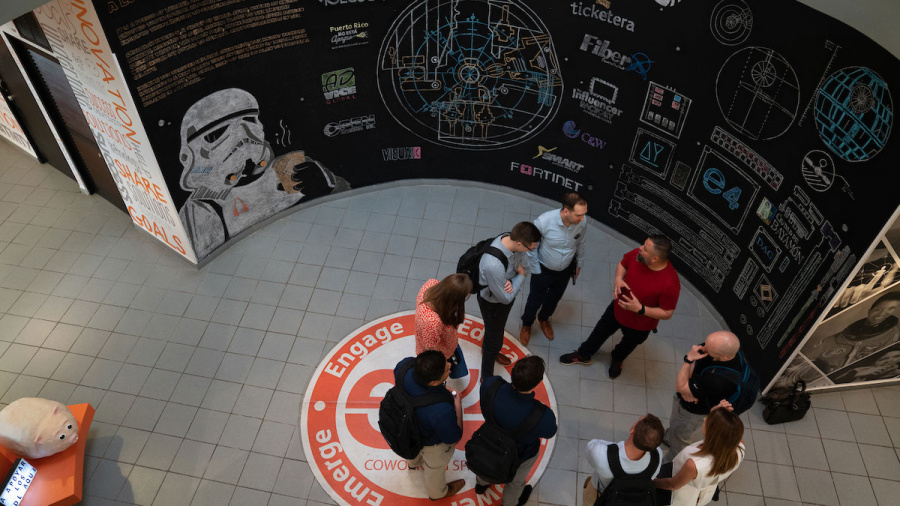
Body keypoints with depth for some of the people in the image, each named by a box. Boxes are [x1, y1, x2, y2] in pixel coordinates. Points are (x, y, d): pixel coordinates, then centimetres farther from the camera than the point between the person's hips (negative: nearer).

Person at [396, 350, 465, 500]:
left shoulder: (406, 365, -36)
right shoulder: (442, 411, -48)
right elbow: (453, 441, -26)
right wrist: (458, 406, -19)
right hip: (432, 443, -5)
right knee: (435, 467, 31)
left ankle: (413, 462, 76)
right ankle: (437, 492, 65)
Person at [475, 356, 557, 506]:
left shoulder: (490, 385, -40)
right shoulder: (544, 417, -45)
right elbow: (549, 433, -20)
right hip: (521, 455, -2)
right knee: (515, 482, 34)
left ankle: (481, 484, 71)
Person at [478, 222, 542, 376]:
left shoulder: (511, 239, -23)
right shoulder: (494, 265, -46)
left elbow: (524, 265, -3)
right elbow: (506, 298, -30)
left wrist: (512, 281, -23)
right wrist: (520, 276, -19)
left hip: (507, 294, 7)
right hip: (493, 304, -7)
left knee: (498, 327, 33)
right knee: (495, 340, 16)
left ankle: (489, 350, 64)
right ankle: (487, 378, 41)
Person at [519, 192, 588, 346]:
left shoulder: (582, 223, -25)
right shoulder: (544, 221, -37)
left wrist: (579, 264, 12)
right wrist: (536, 270, -11)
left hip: (566, 270, 4)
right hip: (544, 270, -3)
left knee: (554, 298, 28)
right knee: (535, 300, 19)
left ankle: (544, 319, 60)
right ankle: (526, 325, 51)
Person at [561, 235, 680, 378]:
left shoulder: (670, 284, -40)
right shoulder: (636, 254, -27)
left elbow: (667, 313, -26)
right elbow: (622, 264, -3)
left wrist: (640, 309, -35)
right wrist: (618, 278, -24)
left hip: (639, 325, -3)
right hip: (618, 307, 3)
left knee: (628, 344, 31)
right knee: (600, 331, 27)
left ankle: (617, 359, 66)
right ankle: (583, 355, 56)